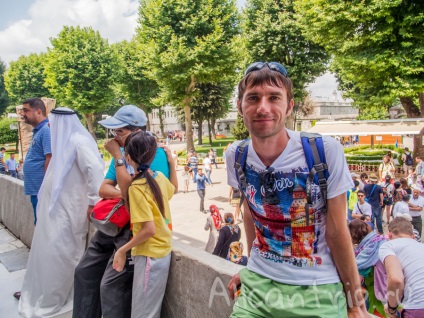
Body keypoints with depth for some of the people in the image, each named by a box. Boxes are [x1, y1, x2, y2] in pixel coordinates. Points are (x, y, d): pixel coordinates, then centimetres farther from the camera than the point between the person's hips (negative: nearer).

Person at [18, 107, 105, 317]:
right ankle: (38, 291, 37)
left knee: (59, 253, 2)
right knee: (47, 250, 19)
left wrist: (93, 201, -25)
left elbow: (95, 169, -28)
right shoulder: (64, 142, 14)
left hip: (67, 212, -9)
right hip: (55, 209, 9)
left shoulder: (78, 142, -17)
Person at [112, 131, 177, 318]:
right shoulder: (159, 176, 0)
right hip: (163, 250, 8)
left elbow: (149, 229, -24)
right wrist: (171, 162, 23)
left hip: (150, 255, -8)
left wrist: (123, 250, -13)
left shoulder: (137, 187, -22)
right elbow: (174, 188, 24)